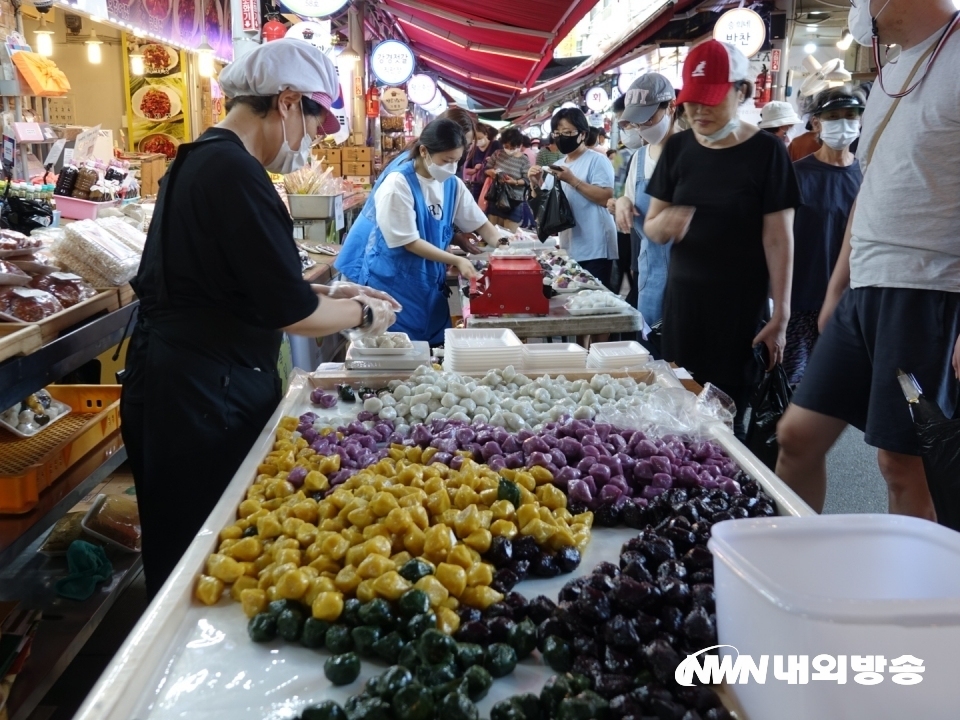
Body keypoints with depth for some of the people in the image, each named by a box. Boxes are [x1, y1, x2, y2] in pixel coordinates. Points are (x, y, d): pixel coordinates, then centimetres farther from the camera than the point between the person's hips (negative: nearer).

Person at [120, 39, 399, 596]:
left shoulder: (201, 160, 14)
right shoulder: (235, 172, -19)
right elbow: (292, 314, -20)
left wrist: (329, 294, 16)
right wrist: (363, 313, -2)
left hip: (186, 384, 10)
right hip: (201, 398, -10)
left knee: (187, 556, 18)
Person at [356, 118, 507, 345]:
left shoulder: (452, 184, 2)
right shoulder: (398, 185, -18)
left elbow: (480, 223, 7)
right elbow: (410, 242, -18)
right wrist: (457, 261, -21)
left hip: (431, 283, 6)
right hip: (394, 284, -6)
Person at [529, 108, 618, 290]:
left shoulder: (597, 161, -6)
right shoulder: (557, 166, 15)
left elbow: (607, 198, -18)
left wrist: (572, 180, -19)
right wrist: (537, 185, -2)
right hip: (567, 250, 7)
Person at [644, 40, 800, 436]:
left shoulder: (766, 151, -7)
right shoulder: (677, 148, 5)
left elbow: (778, 238, -8)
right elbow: (651, 226, 8)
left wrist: (780, 315, -12)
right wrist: (664, 223, -16)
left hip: (740, 303, -4)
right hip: (682, 297, 4)